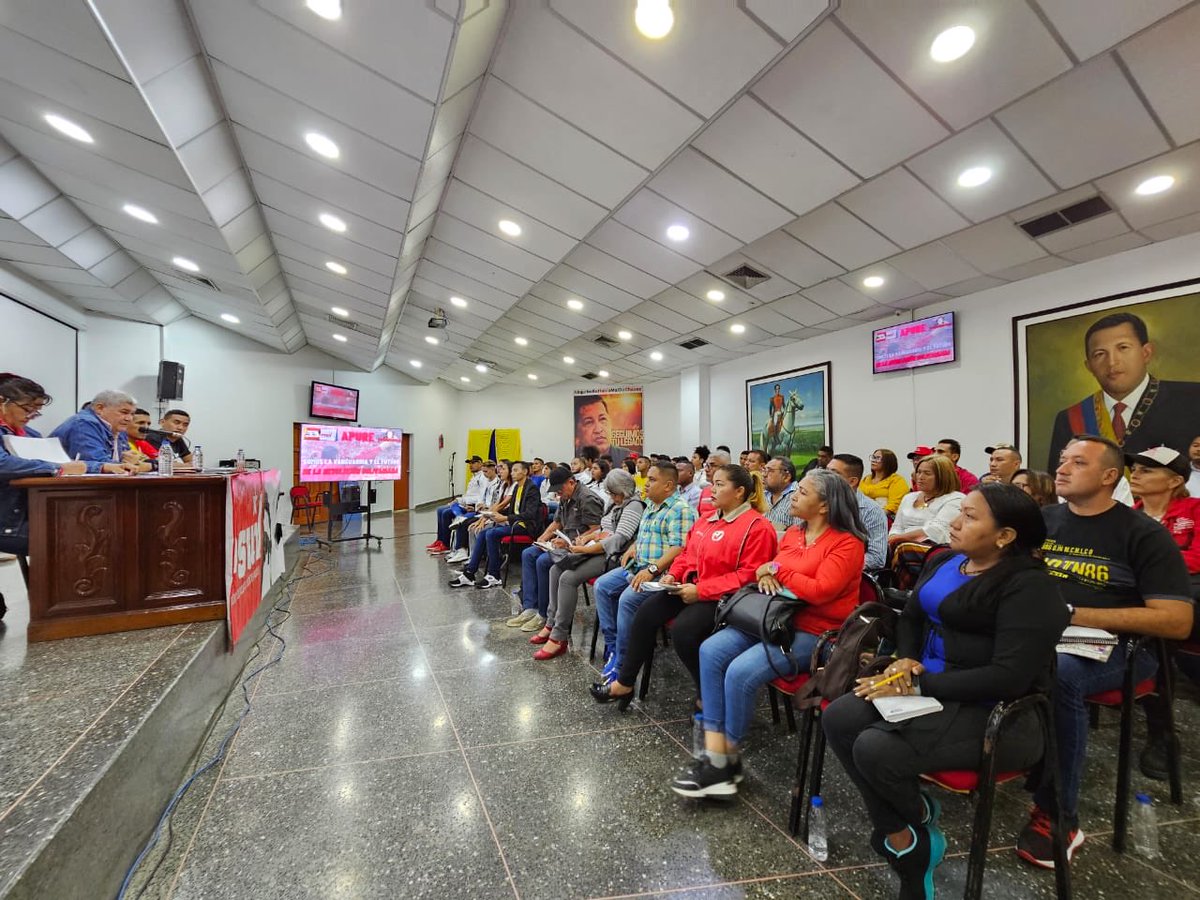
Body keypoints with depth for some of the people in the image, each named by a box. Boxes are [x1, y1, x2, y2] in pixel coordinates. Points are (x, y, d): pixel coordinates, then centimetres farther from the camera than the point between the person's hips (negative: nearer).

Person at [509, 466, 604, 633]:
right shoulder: (565, 499, 15)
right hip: (565, 543, 10)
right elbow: (556, 523, 22)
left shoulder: (587, 499, -15)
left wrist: (568, 543, -23)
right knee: (528, 554, -1)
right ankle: (530, 609, -4)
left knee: (543, 561, -24)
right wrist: (542, 538, 4)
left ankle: (544, 614, -8)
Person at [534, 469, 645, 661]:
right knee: (555, 569, 0)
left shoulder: (634, 506, -11)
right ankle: (552, 623, 7)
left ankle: (559, 638, -16)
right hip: (596, 551, 10)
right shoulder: (616, 504, 19)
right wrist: (587, 537, 5)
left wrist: (585, 549, -20)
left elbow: (618, 539, -21)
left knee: (568, 578, -25)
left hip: (613, 556, -10)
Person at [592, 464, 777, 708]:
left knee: (683, 628, -29)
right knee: (646, 612, -10)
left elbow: (748, 575, -19)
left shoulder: (758, 527, -11)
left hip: (723, 597, -7)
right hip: (692, 586, 7)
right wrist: (673, 575, 1)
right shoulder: (707, 519, 13)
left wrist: (701, 590, -21)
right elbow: (688, 553, 21)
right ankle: (624, 683, 4)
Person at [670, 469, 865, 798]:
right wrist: (765, 576, -7)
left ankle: (729, 758, 0)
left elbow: (819, 590, -21)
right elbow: (769, 573, 17)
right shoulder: (792, 534, 11)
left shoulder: (847, 543, -10)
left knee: (741, 671, -25)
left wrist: (776, 569, -10)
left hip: (814, 632, -7)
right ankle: (715, 754, -10)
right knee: (711, 651, -14)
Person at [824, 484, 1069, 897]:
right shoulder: (944, 562, 8)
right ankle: (902, 837, 3)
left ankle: (919, 815, 11)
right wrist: (907, 661, -3)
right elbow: (910, 618, 17)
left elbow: (1010, 677, -22)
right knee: (838, 719, -13)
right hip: (928, 682, 8)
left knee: (875, 749, -25)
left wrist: (918, 686, -22)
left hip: (990, 709, -7)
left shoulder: (1029, 587, -16)